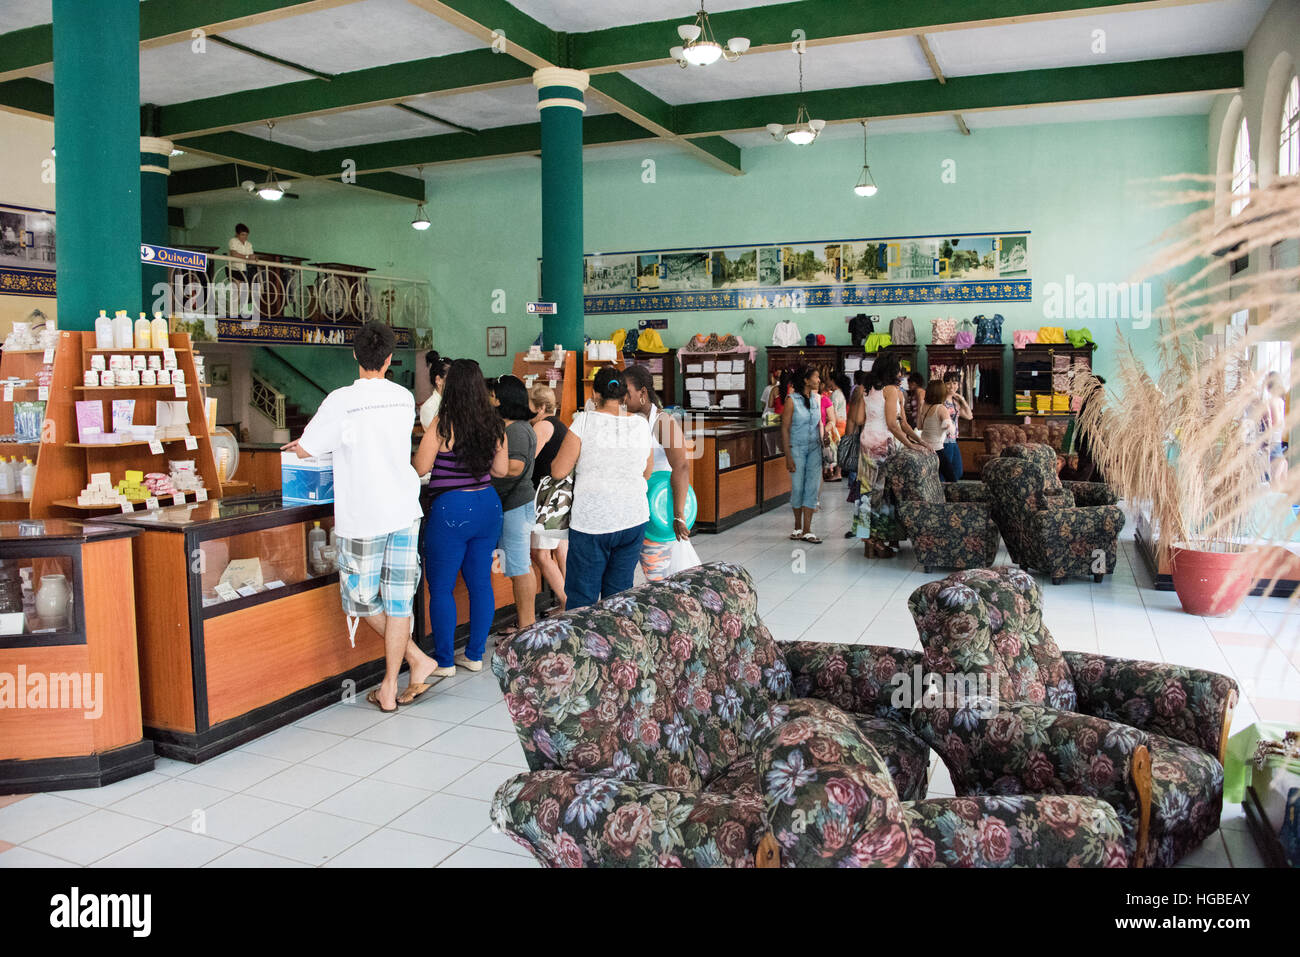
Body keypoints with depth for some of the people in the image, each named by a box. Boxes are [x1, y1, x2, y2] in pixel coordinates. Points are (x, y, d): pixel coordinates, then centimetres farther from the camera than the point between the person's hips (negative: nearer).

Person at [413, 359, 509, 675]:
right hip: (488, 506, 6)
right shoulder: (494, 425, 2)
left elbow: (421, 468, -9)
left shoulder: (442, 424, -13)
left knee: (441, 588, 5)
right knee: (481, 583, 13)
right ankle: (475, 655, 23)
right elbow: (502, 470, 9)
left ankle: (444, 661, 12)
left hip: (451, 510, -6)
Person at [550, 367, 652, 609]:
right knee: (619, 593, 14)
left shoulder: (585, 421, -9)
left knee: (581, 597, 5)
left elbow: (558, 471, -8)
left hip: (592, 522, -4)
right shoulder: (642, 425, 3)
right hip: (634, 519, 4)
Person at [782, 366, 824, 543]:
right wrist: (788, 457, -12)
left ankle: (807, 531, 1)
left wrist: (822, 445, 9)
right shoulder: (792, 400, -8)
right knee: (797, 488, 3)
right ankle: (798, 527, 21)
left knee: (812, 488, -1)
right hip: (797, 448, -4)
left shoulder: (817, 398, 6)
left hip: (815, 449, 4)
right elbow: (785, 429, -8)